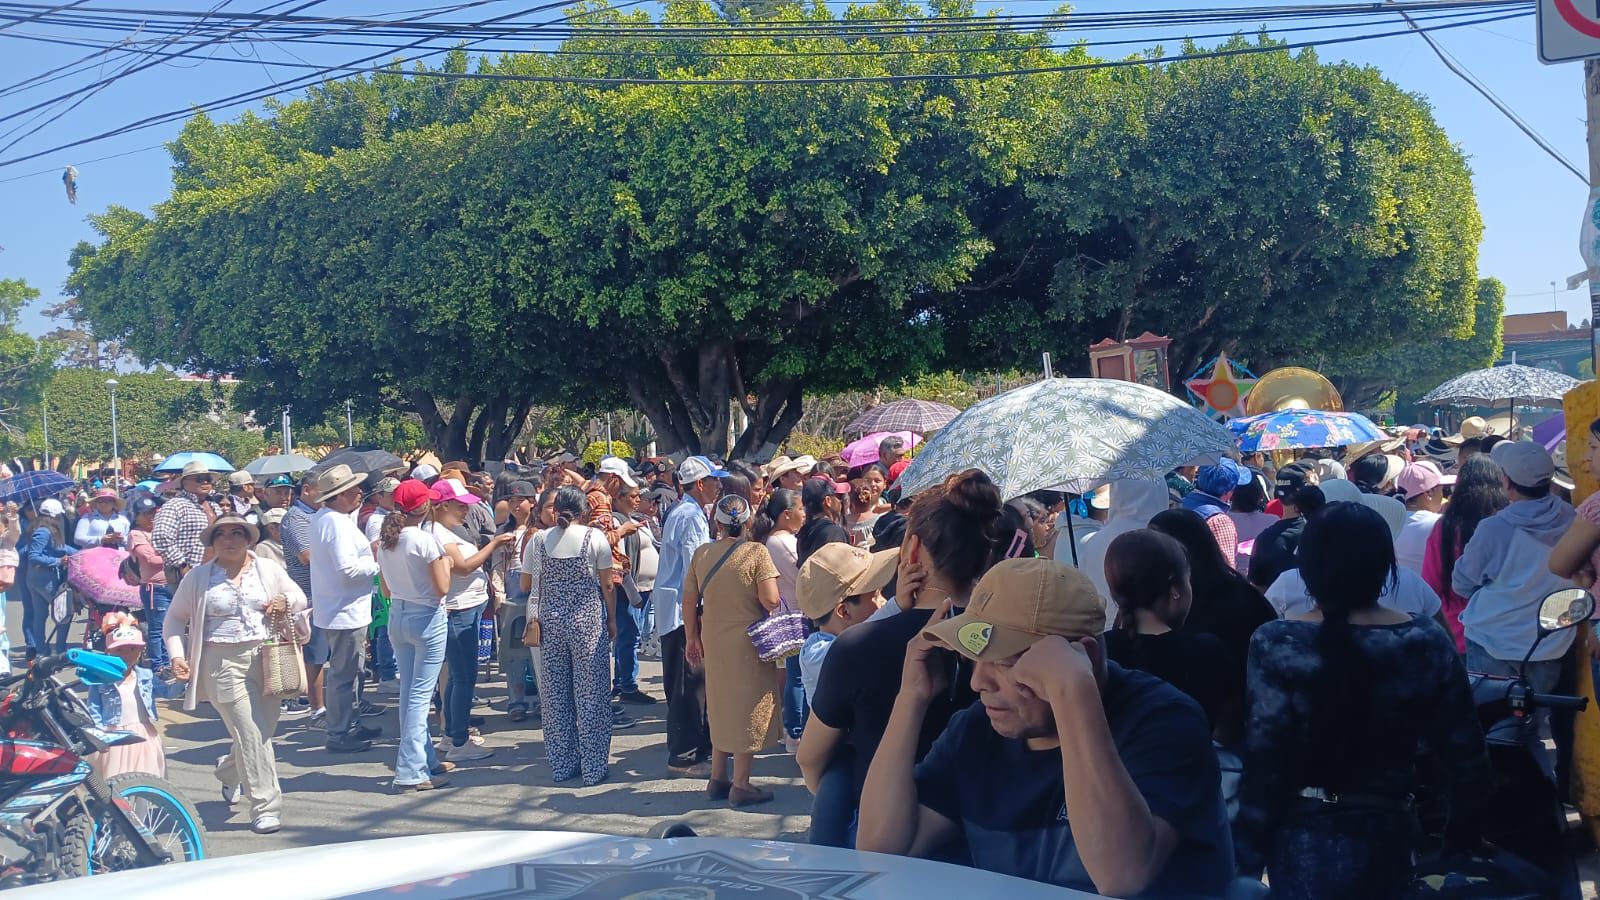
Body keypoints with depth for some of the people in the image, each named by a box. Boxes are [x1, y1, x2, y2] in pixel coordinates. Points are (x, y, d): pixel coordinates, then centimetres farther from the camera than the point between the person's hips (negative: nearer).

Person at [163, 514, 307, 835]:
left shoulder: (268, 570, 9)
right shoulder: (198, 577, 4)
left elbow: (300, 598, 18)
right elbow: (174, 620, 11)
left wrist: (285, 602, -5)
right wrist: (177, 655, -4)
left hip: (267, 659, 3)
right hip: (224, 663, -3)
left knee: (264, 730, 10)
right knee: (251, 734, -11)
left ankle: (229, 771, 43)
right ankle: (265, 807, -5)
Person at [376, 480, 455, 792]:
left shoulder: (385, 541, 4)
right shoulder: (426, 539, -16)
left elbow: (386, 590, 12)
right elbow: (442, 587, -15)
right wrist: (445, 563, 1)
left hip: (397, 617, 7)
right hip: (427, 618, -7)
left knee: (409, 692, 14)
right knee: (420, 695, -4)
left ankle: (426, 759, 26)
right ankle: (411, 771, -4)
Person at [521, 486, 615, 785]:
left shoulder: (538, 540, 3)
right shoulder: (595, 537, -5)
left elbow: (526, 584, 9)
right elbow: (607, 584, -3)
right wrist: (612, 620, 7)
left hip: (549, 622, 3)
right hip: (588, 620, -3)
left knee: (555, 694, 10)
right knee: (591, 693, 4)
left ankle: (562, 765, 17)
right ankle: (594, 767, 7)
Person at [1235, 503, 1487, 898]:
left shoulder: (1277, 645, -16)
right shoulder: (1427, 643, -8)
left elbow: (1264, 759, -17)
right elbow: (1463, 755, -1)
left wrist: (1247, 856, -7)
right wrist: (1461, 828, 17)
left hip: (1303, 840, -3)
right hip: (1386, 836, 3)